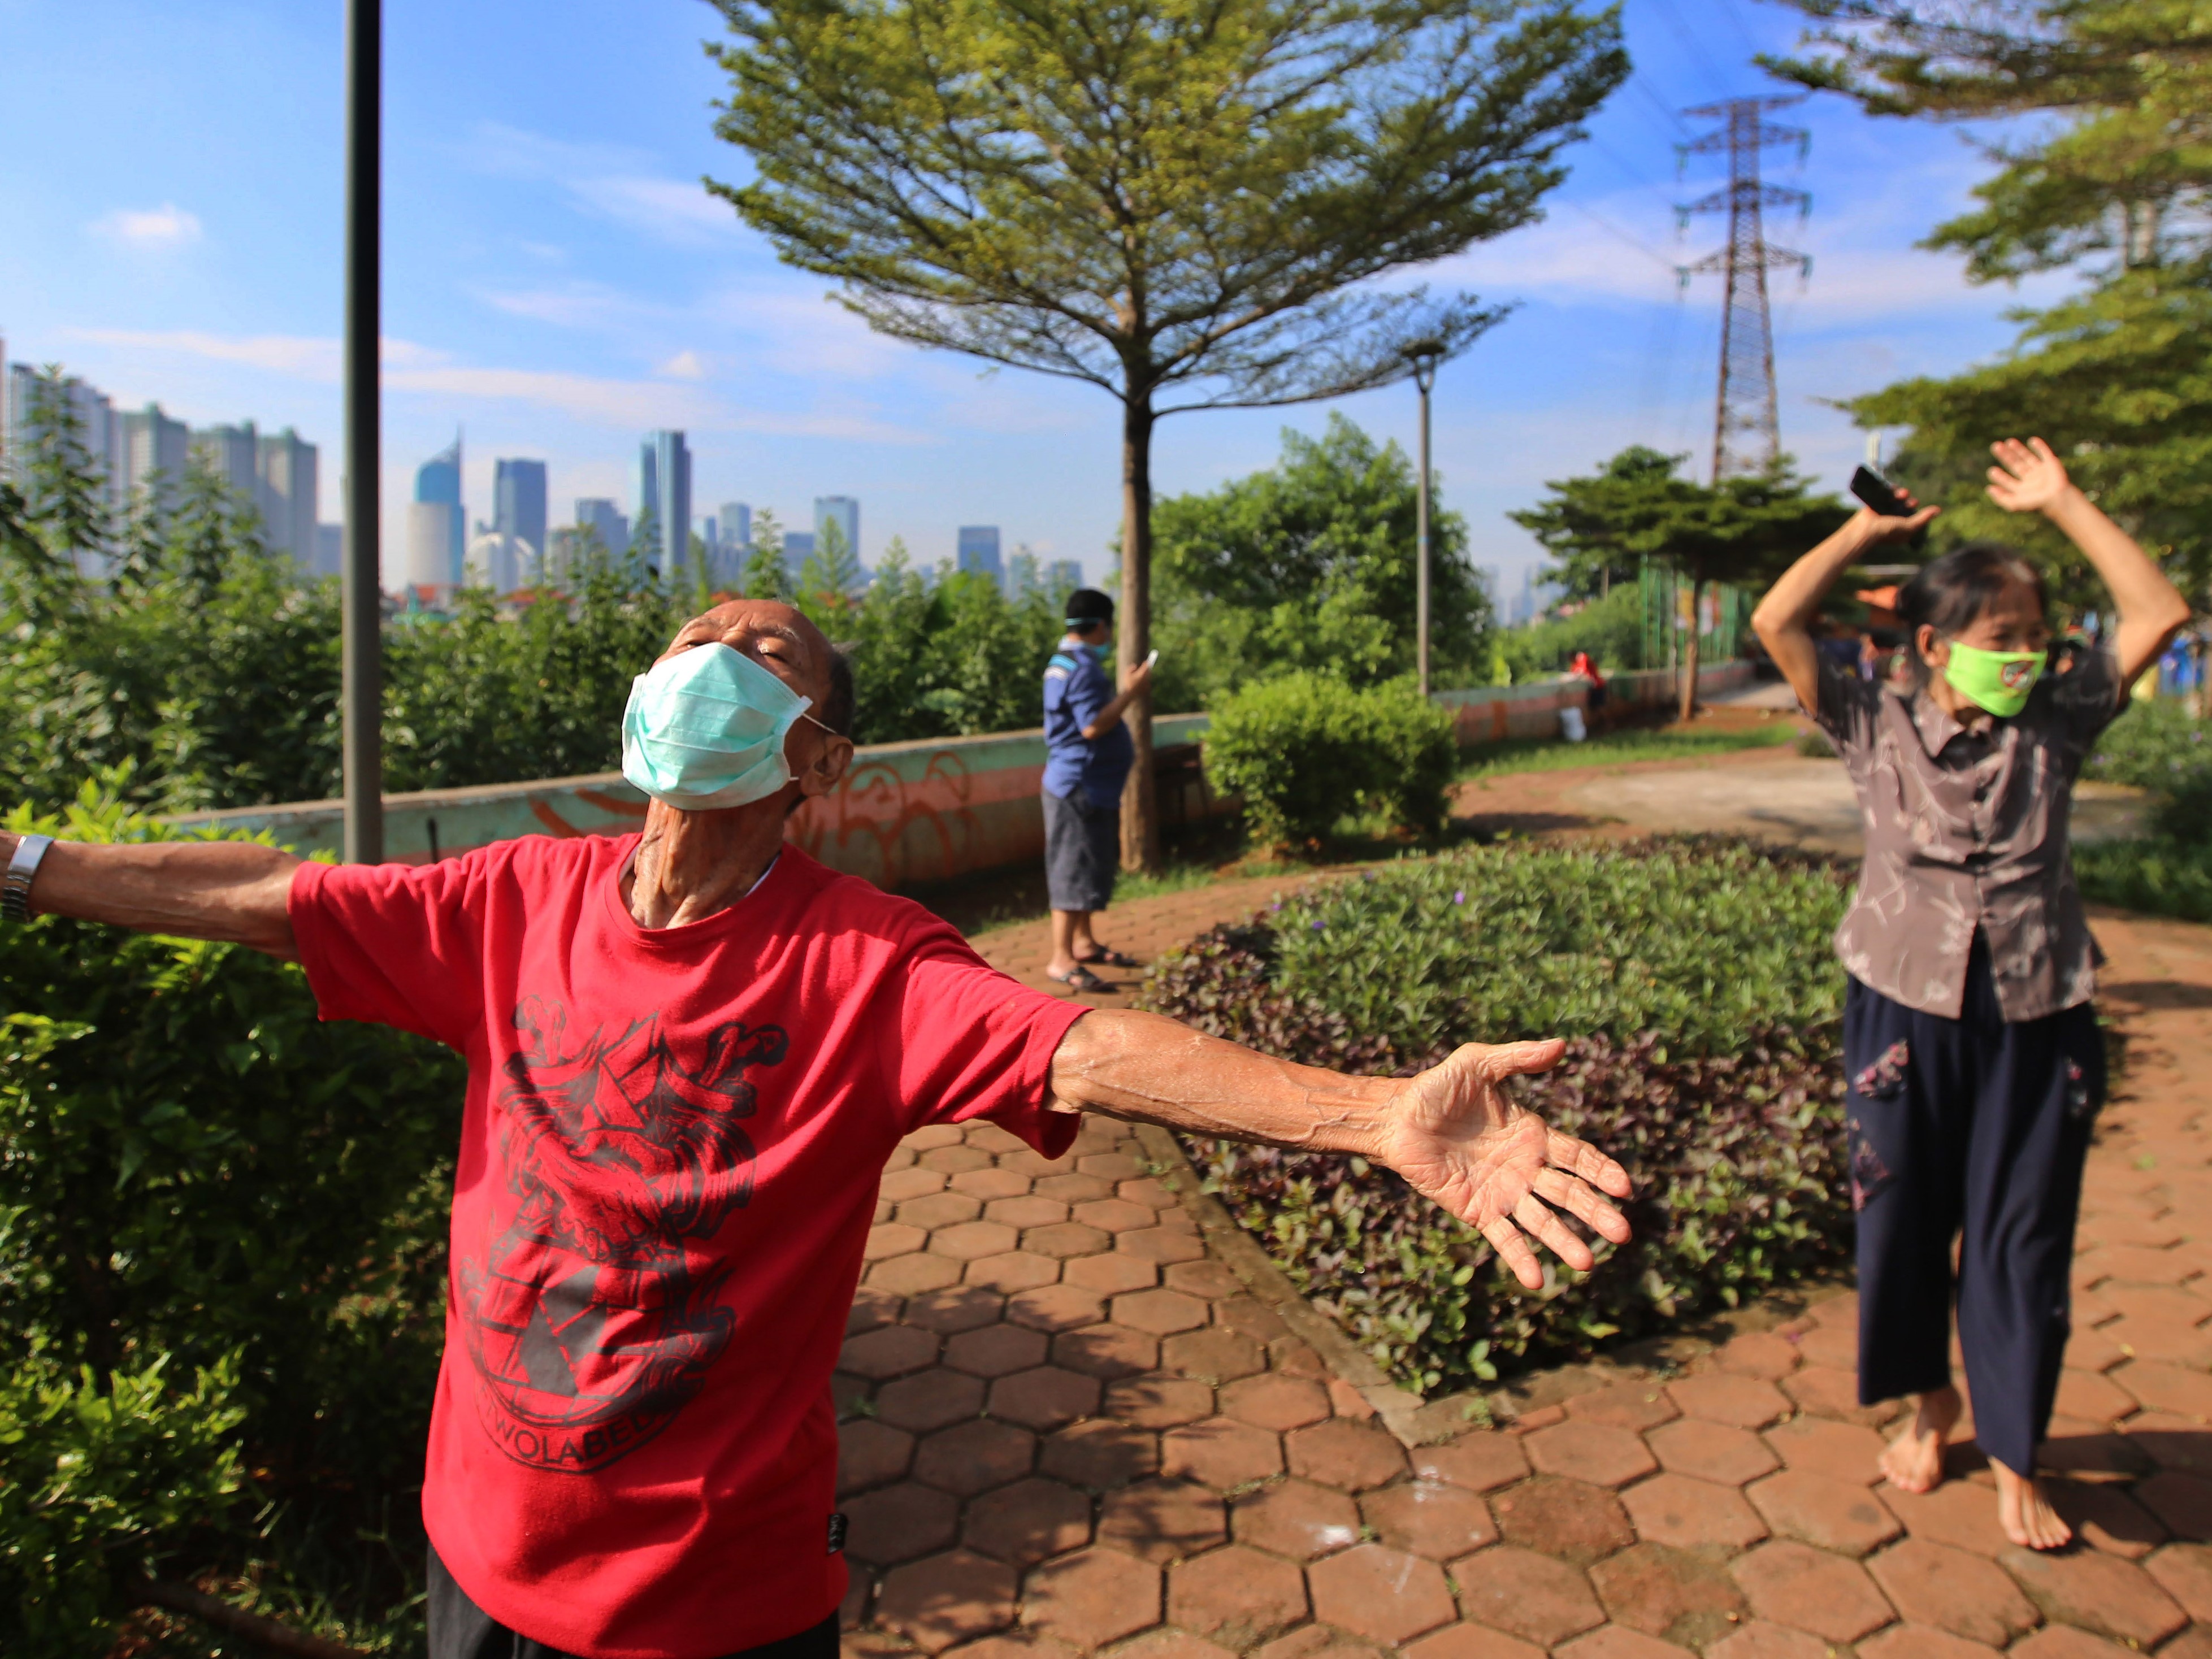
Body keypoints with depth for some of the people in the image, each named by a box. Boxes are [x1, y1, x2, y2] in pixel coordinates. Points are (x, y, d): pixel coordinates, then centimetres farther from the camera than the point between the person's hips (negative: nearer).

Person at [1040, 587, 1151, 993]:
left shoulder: (1065, 662, 15)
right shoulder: (1082, 667, -19)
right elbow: (1093, 726, -27)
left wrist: (1125, 689, 18)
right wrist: (1130, 692, -20)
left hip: (1088, 785, 11)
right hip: (1081, 786, -11)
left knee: (1088, 867, 19)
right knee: (1074, 870, -7)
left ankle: (1083, 942, 30)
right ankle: (1062, 960, -2)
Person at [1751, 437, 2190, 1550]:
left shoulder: (2057, 725, 3)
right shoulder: (1878, 728, -3)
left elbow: (2158, 616, -3)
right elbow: (1777, 624, -12)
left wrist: (2063, 506, -2)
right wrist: (1867, 530, -4)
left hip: (2038, 1017, 1)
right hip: (1906, 1010, -1)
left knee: (2023, 1235, 8)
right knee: (1904, 1218, 11)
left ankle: (2011, 1456, 26)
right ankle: (1929, 1402, 36)